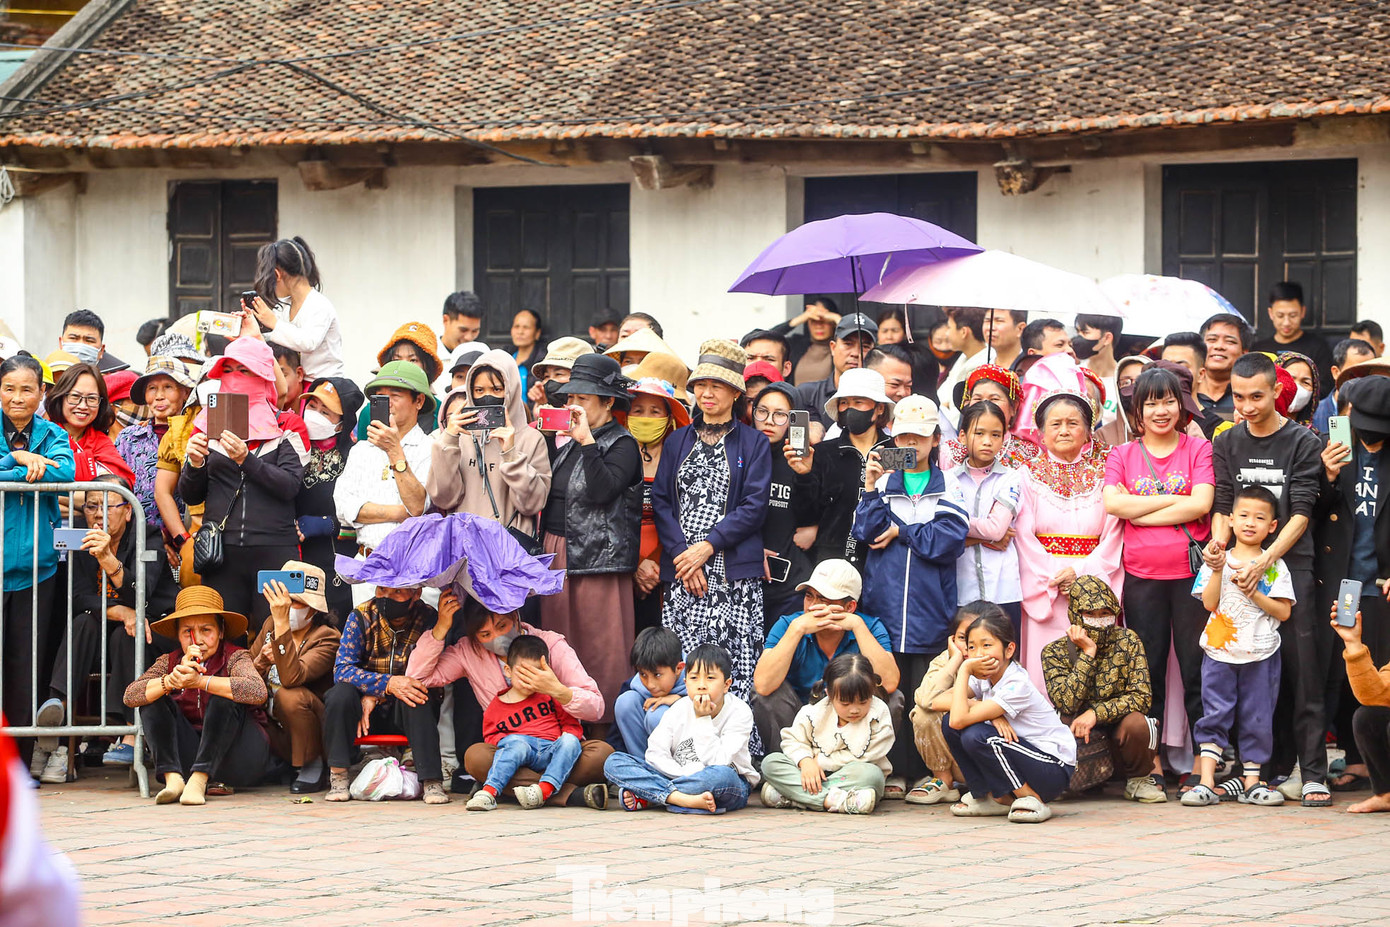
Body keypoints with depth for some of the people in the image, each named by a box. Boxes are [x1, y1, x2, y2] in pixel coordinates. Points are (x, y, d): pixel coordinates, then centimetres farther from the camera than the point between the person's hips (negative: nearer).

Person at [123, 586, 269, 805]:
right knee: (153, 699, -9)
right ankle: (173, 779, -25)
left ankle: (198, 779, -33)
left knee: (224, 698, -25)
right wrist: (172, 680, -29)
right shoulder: (169, 662, 4)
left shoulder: (234, 658, -7)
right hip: (188, 755, 4)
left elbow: (257, 691, -30)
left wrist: (199, 682, -35)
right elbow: (130, 696, -11)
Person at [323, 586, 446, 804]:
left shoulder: (428, 619, -9)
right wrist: (388, 684, -34)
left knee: (417, 698, -33)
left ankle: (431, 782, -35)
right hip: (368, 711, 1)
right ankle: (338, 778, -25)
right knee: (341, 693, -29)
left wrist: (373, 696, -23)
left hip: (405, 714, -1)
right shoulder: (360, 617, -8)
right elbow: (342, 670, -17)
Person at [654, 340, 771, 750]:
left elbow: (754, 506, -2)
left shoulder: (753, 444, 7)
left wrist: (709, 545, -11)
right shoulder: (678, 442, 18)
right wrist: (680, 551, -5)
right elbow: (660, 501, 10)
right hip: (681, 572, 3)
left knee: (736, 666, -9)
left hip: (733, 568, -3)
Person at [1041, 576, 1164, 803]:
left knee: (1135, 723, -34)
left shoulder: (1127, 641, -5)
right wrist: (1088, 653, -22)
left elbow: (1141, 698, -14)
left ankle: (1139, 779, -2)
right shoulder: (1055, 652, -6)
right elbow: (1067, 704, -20)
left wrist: (1096, 713, -27)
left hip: (1118, 727, 1)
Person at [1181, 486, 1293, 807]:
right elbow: (1209, 602, -5)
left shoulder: (1274, 566, 3)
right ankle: (1206, 783, -6)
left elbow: (1283, 612, -4)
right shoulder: (1217, 560, 5)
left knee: (1257, 719, 4)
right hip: (1219, 651, 0)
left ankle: (1251, 781, 12)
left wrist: (1252, 592, -13)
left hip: (1260, 654, 0)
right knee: (1214, 716, -3)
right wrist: (1218, 571, -15)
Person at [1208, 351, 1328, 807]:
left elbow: (1301, 514, -7)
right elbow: (1223, 505, 7)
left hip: (1292, 564, -3)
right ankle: (1276, 766, 11)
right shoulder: (1227, 444, 11)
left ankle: (1312, 773, -8)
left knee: (1303, 670, -7)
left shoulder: (1303, 443, -1)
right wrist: (1219, 542, -14)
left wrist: (1265, 561, -19)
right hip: (1241, 566, 4)